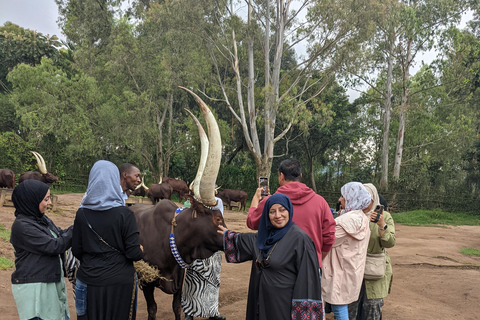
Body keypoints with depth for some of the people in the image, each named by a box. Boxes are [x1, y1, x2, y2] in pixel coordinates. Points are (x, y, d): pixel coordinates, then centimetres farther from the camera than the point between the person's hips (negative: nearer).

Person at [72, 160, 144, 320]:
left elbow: (76, 251, 2)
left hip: (90, 281, 3)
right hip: (120, 282, -2)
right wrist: (140, 251, 8)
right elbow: (134, 254, -14)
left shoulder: (82, 214, -5)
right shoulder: (125, 214, -13)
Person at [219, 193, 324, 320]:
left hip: (284, 303, -7)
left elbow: (307, 276, -18)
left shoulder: (300, 238, -17)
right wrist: (228, 234, 40)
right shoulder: (267, 235, 5)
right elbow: (247, 240, 27)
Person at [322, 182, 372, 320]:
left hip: (342, 271, -10)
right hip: (352, 270, 10)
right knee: (340, 307, 19)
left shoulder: (349, 219, -21)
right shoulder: (362, 218, 11)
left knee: (339, 308, -2)